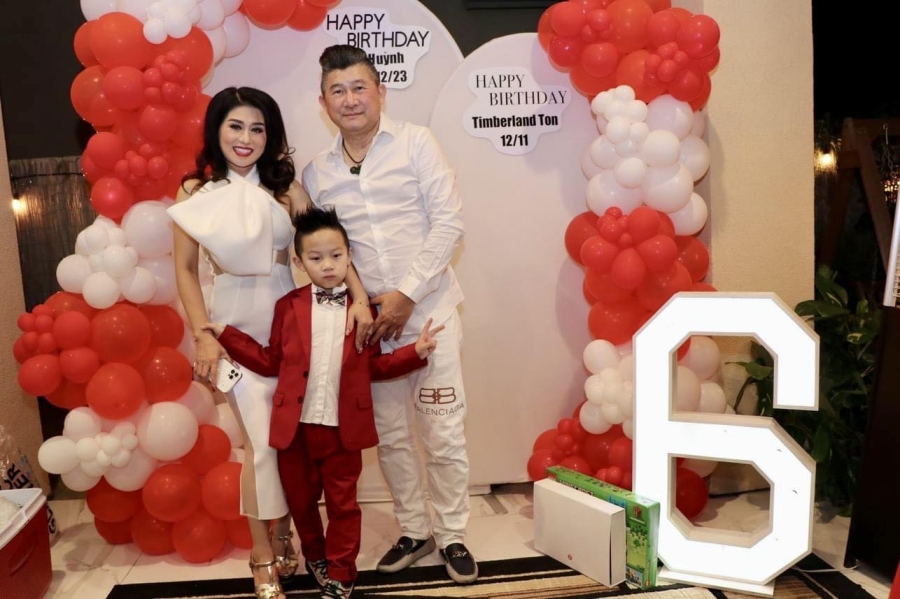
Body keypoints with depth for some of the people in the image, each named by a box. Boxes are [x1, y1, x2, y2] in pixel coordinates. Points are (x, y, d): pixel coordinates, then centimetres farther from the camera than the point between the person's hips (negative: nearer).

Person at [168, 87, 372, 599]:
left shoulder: (285, 185, -1)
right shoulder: (195, 192, -3)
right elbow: (186, 270, -1)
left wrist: (359, 295, -22)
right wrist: (202, 335, -8)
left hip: (288, 316, 2)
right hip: (236, 323, -2)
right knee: (262, 440, 0)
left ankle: (283, 535, 30)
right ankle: (263, 553, 20)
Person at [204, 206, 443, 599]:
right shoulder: (288, 306, 0)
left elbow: (374, 365, 3)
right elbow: (271, 362, 3)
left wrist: (416, 352, -9)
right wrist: (225, 336, -1)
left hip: (343, 427, -1)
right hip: (296, 425, 2)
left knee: (342, 503, 11)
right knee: (301, 500, 19)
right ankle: (315, 556, 45)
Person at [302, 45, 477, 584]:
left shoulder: (415, 143, -1)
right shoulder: (317, 174, 8)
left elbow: (449, 223, -7)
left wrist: (406, 294, -13)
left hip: (428, 309, -3)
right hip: (368, 318, 3)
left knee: (443, 432, 1)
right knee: (390, 435, 11)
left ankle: (453, 534, 21)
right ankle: (415, 530, 30)